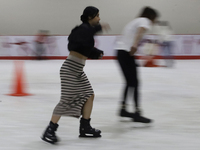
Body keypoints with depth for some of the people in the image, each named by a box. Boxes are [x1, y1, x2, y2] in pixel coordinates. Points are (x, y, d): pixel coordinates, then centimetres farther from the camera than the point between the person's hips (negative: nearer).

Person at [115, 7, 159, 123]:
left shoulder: (136, 21, 26)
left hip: (120, 51, 9)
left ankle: (123, 109, 27)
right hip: (127, 52, -9)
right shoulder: (145, 21, -2)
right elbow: (140, 30, -23)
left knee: (130, 82, 19)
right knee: (134, 83, -10)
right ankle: (137, 113, -16)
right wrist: (134, 45, -35)